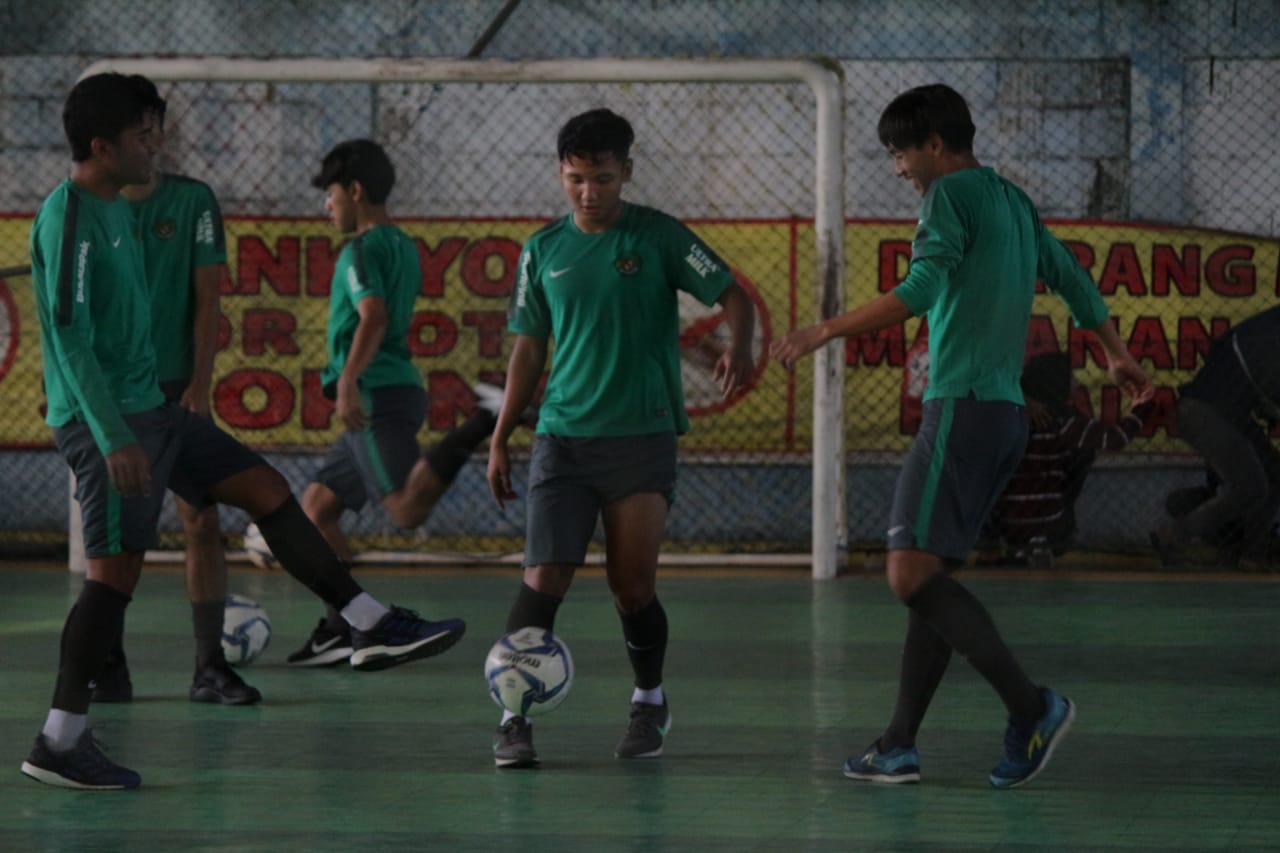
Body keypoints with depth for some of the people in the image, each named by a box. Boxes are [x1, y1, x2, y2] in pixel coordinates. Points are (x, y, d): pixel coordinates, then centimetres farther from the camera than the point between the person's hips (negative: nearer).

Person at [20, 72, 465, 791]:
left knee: (267, 490, 8)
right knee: (117, 568, -8)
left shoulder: (118, 211, 14)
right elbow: (70, 335, -21)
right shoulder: (68, 218, -16)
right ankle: (60, 743, -2)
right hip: (106, 416, -10)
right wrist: (112, 436, -25)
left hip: (150, 407, 10)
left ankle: (374, 626, 10)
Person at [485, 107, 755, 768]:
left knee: (632, 585, 0)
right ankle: (516, 719, -9)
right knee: (545, 576, -11)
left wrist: (739, 345, -24)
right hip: (562, 436, 2)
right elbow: (529, 347, 15)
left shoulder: (659, 237, 0)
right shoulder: (544, 250, 9)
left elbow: (732, 295, -2)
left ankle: (649, 705, 23)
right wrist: (500, 438, 12)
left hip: (642, 437, -2)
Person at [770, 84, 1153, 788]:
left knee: (911, 574, -14)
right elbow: (1072, 280, 31)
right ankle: (900, 745, 9)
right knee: (929, 577, 10)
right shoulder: (1014, 204, 20)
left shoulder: (952, 195, -6)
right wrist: (1117, 357, 46)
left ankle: (1030, 706, -18)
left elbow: (922, 289, -20)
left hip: (962, 408, -10)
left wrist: (825, 332, -19)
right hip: (1008, 411, 10)